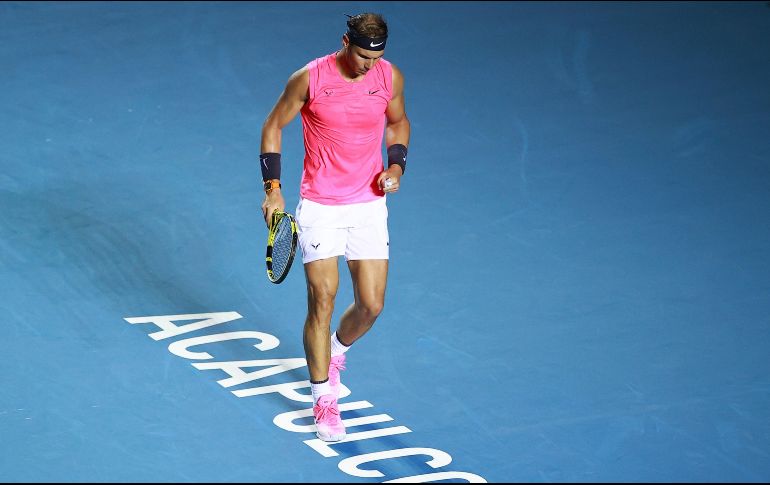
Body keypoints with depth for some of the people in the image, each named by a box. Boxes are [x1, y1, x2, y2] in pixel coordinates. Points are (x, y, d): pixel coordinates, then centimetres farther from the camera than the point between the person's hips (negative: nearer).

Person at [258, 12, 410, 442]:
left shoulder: (391, 77, -5)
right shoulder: (310, 79, -13)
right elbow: (274, 126, 0)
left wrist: (397, 165, -3)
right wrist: (273, 188, -6)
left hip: (369, 205, 3)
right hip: (319, 208, -3)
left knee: (371, 306, 1)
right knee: (322, 300, -8)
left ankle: (336, 351, 36)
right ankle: (324, 400, 5)